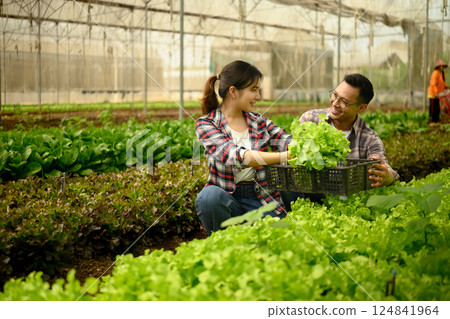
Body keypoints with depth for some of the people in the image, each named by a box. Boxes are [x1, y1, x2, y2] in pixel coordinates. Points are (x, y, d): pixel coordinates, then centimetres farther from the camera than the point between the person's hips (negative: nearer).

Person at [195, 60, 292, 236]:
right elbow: (234, 156, -24)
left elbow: (286, 140, -6)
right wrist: (283, 156, -35)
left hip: (260, 197, 3)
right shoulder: (206, 124, -7)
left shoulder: (258, 121, 10)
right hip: (225, 198, -2)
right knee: (209, 195, -35)